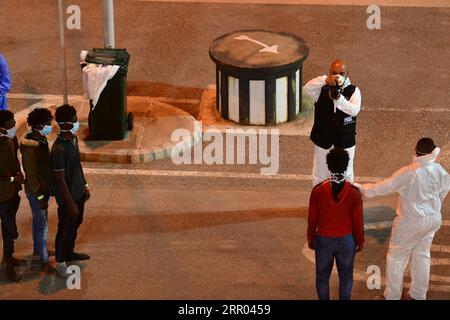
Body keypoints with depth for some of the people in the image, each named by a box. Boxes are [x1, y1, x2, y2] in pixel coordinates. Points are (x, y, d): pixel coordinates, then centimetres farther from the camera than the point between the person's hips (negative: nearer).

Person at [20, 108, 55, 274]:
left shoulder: (41, 139, 2)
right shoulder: (30, 145, -27)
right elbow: (31, 173, -25)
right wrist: (40, 196, -22)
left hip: (44, 188, 9)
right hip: (36, 190, -9)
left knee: (39, 220, 24)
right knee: (42, 225, -3)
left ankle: (37, 249, 42)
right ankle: (44, 262, 4)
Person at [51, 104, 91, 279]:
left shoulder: (73, 139, -2)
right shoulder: (59, 149, -31)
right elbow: (60, 179, -25)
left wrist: (85, 186, 17)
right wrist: (70, 203, -21)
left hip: (78, 191, 9)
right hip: (67, 195, -9)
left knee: (76, 224, 24)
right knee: (66, 228, 7)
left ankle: (69, 252, 45)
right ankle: (60, 262, 25)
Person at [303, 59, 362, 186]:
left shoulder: (353, 91, -10)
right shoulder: (322, 90, -8)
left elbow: (354, 110, -28)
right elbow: (306, 90, -29)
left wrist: (338, 98, -44)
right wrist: (325, 80, -43)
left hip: (345, 142, -1)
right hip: (323, 141, 1)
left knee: (345, 176, 16)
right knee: (320, 176, 15)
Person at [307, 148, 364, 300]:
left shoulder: (318, 190, -13)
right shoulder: (353, 192, -14)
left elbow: (312, 218, -5)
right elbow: (358, 220, -7)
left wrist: (311, 238, 10)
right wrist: (360, 241, 7)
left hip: (323, 240, 0)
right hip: (346, 241, 0)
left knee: (322, 276, 15)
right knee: (346, 276, 14)